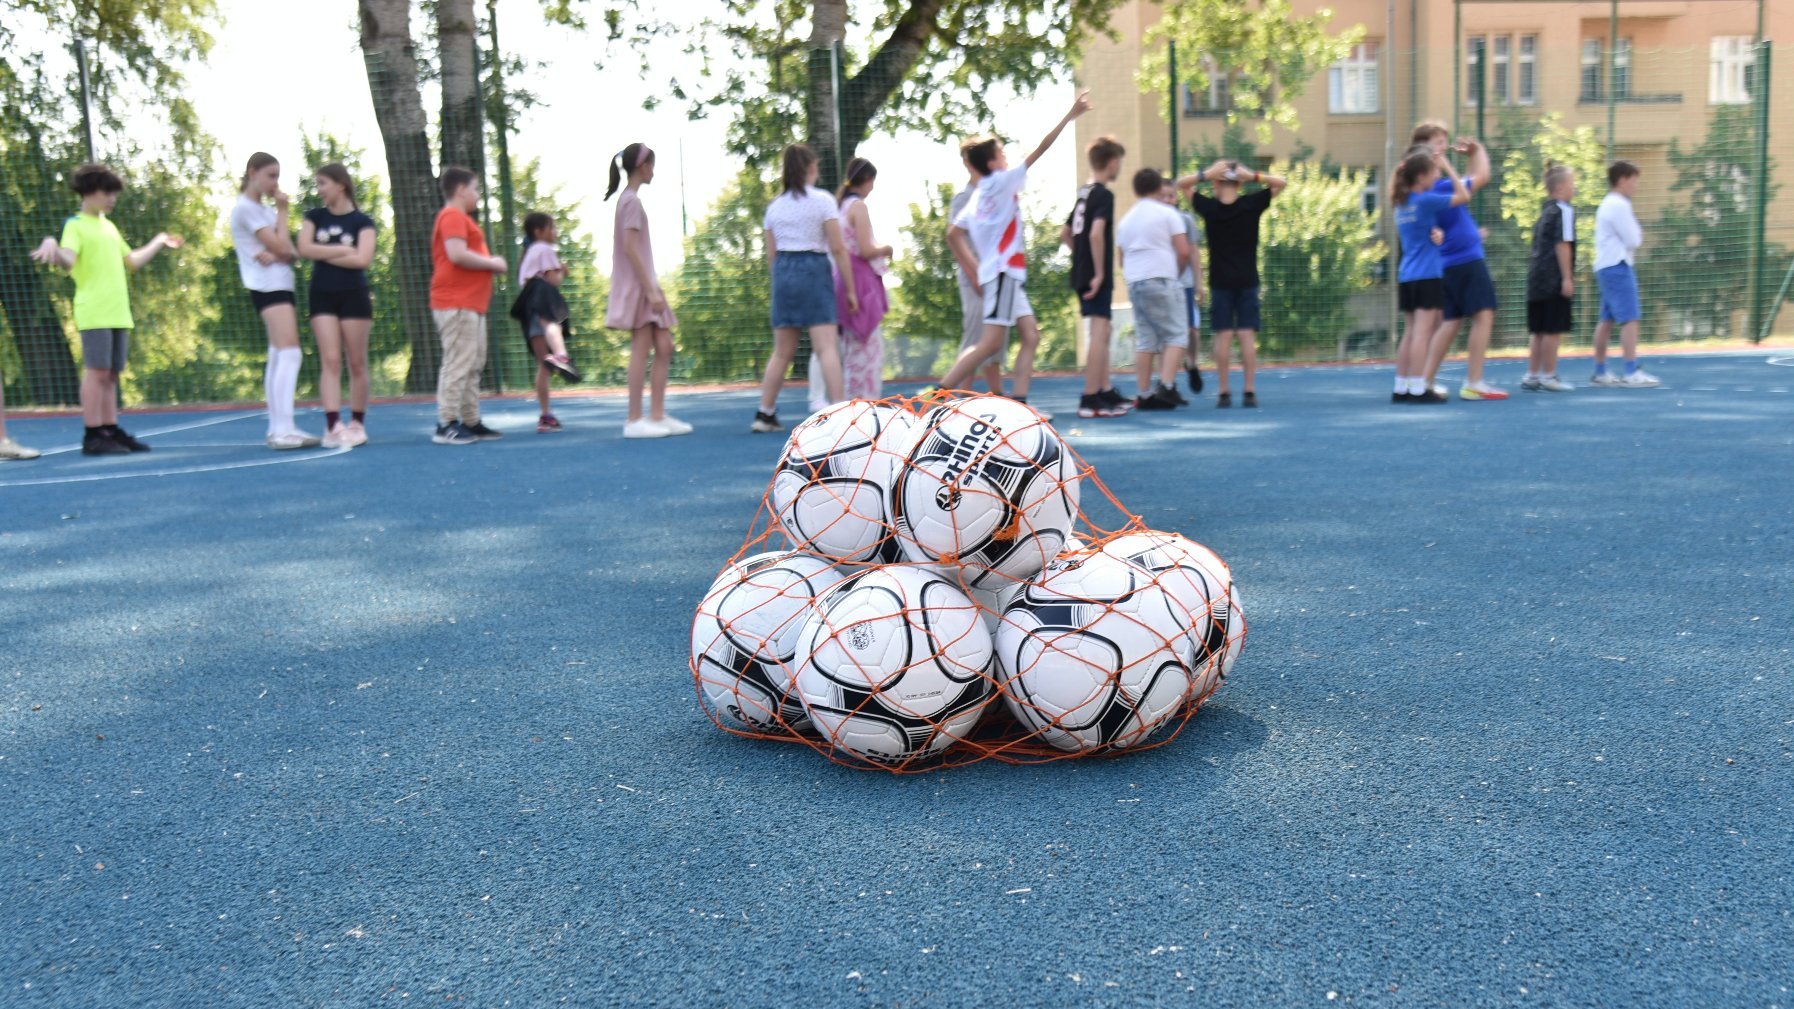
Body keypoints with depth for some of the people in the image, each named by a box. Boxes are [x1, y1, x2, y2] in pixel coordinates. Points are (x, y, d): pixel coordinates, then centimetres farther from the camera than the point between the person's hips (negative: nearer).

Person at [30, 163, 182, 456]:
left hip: (118, 313, 7)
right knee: (96, 371, -9)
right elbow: (68, 262, -19)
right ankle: (92, 436, -8)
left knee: (110, 374, 8)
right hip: (94, 313, -7)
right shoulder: (75, 225, -3)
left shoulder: (109, 226, 21)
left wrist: (159, 242, 39)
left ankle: (110, 431, 12)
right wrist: (52, 246, -39)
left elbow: (132, 262, 31)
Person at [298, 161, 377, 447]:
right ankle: (333, 426, -13)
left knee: (356, 362, 2)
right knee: (330, 360, -7)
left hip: (354, 296, -2)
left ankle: (357, 424, 12)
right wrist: (343, 249, -8)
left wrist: (323, 254, -8)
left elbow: (363, 259, -14)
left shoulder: (361, 221, -1)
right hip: (322, 296, 2)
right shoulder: (314, 216, 8)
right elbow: (304, 248, -6)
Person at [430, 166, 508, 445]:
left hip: (470, 304, 11)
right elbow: (457, 254, -21)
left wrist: (490, 263, 10)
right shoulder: (453, 216, -9)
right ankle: (446, 425, -11)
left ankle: (471, 422, 17)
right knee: (458, 362, -11)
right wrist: (493, 263, -10)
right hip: (456, 304, -11)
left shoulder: (459, 218, 23)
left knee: (474, 365, 13)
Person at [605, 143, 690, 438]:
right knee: (642, 349, -8)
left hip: (643, 285, 10)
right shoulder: (632, 200, -12)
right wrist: (651, 290, -21)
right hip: (637, 285, -10)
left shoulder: (630, 199, 17)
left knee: (664, 347, 8)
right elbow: (630, 248, -19)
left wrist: (654, 287, 17)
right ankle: (635, 420, -6)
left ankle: (657, 415, 10)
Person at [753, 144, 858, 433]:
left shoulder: (774, 205, 12)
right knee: (827, 347, -8)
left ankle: (765, 414, 15)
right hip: (814, 270, -5)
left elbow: (771, 254, 12)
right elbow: (838, 249, -5)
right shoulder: (822, 200, -2)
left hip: (782, 271, 5)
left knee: (782, 351, 13)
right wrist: (850, 289, -1)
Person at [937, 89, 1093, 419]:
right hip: (1003, 271, -9)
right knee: (992, 341, -12)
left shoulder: (978, 197, 15)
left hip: (1006, 273, 9)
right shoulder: (1001, 182, -7)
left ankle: (1019, 403, 2)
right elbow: (1039, 150, -9)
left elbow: (953, 234, 17)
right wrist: (1069, 116, -5)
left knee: (1031, 335, 7)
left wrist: (974, 269, 17)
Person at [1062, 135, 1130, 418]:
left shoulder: (1083, 194, 15)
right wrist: (1100, 272, -21)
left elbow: (1065, 234, 21)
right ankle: (1090, 400, -10)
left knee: (1102, 332, 17)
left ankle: (1106, 392, 25)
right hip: (1096, 276, -9)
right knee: (1099, 333, -9)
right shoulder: (1104, 195, -12)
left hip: (1081, 274, 9)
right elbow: (1096, 233, -25)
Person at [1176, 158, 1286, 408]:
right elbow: (1281, 183, 4)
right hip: (1247, 281, 0)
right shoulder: (1251, 205, -5)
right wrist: (1253, 176, -9)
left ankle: (1223, 392, 0)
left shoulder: (1208, 207, -5)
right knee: (1247, 335, 0)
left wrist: (1207, 174, -10)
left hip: (1220, 282, 0)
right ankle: (1250, 392, -3)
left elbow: (1181, 184, 6)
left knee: (1223, 336, 1)